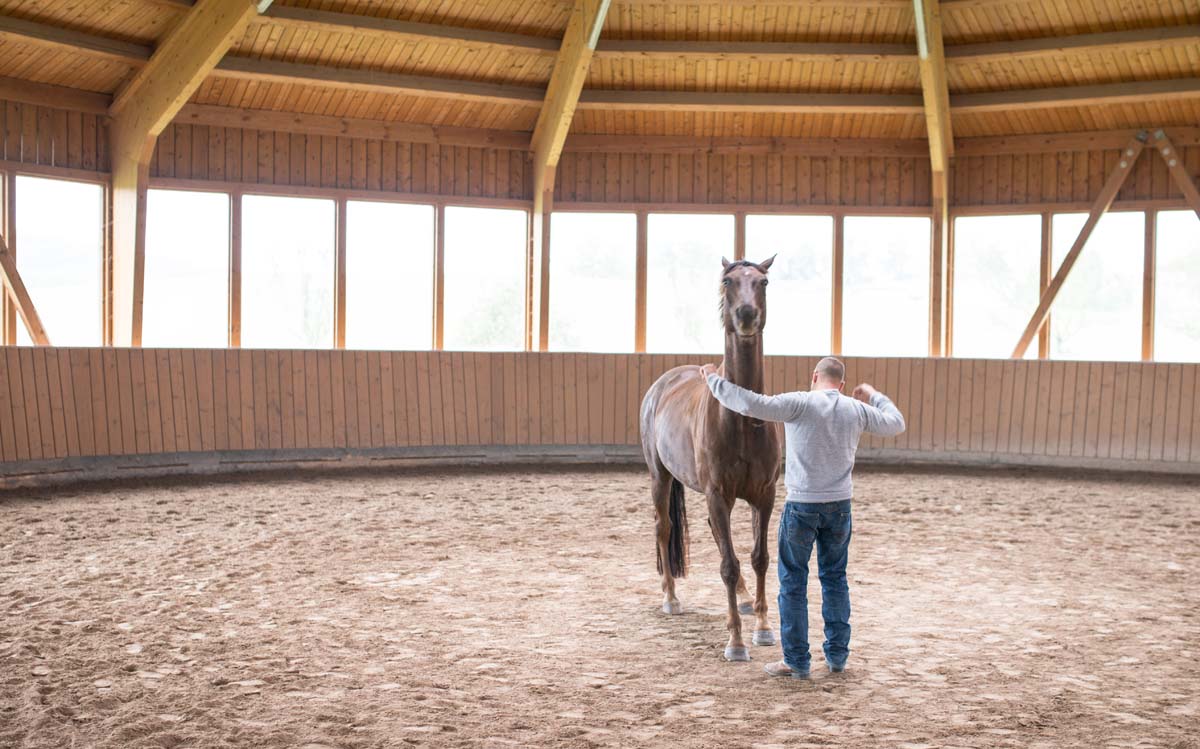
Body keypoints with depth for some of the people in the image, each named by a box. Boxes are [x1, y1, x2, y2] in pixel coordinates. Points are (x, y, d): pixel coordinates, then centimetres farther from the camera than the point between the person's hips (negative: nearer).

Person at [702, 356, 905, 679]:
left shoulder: (800, 404, -13)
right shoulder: (856, 410, 1)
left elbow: (750, 404, -21)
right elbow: (895, 424, 18)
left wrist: (715, 380, -9)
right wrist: (874, 395, 32)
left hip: (801, 506, -4)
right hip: (839, 506, 4)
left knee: (793, 582, 6)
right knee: (835, 578, 17)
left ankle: (797, 661, 8)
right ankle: (837, 654, 22)